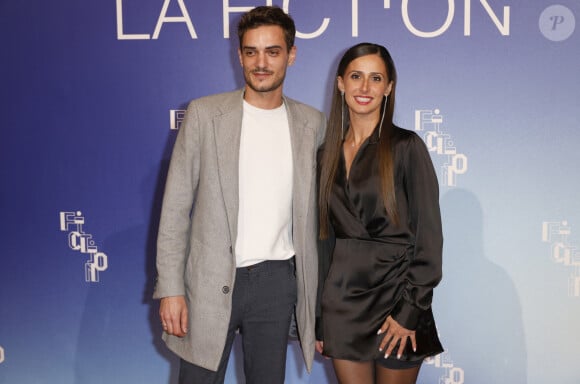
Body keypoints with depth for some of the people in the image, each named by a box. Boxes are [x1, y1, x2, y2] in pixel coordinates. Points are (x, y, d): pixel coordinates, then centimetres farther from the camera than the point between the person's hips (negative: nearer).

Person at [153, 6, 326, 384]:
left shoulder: (313, 123, 4)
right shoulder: (205, 114, -2)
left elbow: (314, 210, 8)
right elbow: (175, 208, -2)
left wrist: (316, 294, 4)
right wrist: (170, 289, -7)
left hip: (277, 281, 2)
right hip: (210, 281, -2)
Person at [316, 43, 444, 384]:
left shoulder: (406, 147, -6)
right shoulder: (328, 154, 8)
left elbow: (428, 236, -8)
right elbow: (324, 236, 10)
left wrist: (410, 310, -13)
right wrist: (317, 315, 9)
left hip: (393, 291, -4)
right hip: (342, 299, 4)